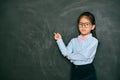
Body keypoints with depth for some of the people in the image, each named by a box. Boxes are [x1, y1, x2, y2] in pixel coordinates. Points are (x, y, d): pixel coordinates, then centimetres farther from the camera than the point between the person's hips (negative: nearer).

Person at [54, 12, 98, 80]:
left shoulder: (94, 41, -9)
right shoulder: (74, 41, 6)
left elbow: (84, 56, -18)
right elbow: (66, 53, -5)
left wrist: (70, 56, -7)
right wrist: (59, 40, -8)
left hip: (88, 71, -4)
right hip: (75, 71, 4)